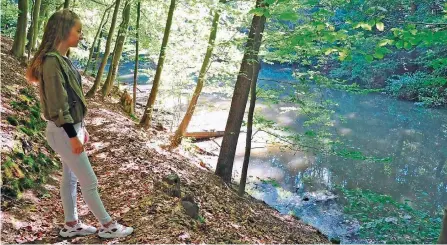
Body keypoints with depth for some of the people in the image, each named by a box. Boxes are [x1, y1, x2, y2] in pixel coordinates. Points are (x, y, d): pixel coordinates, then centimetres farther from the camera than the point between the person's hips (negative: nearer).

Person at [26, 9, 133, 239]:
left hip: (71, 128, 9)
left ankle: (71, 225, 30)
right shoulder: (52, 61, -21)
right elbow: (57, 104, -22)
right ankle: (108, 226, 16)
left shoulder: (62, 59, 7)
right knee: (89, 181, 2)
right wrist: (73, 136, -19)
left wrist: (81, 127, 16)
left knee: (70, 178, 17)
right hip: (63, 132, -9)